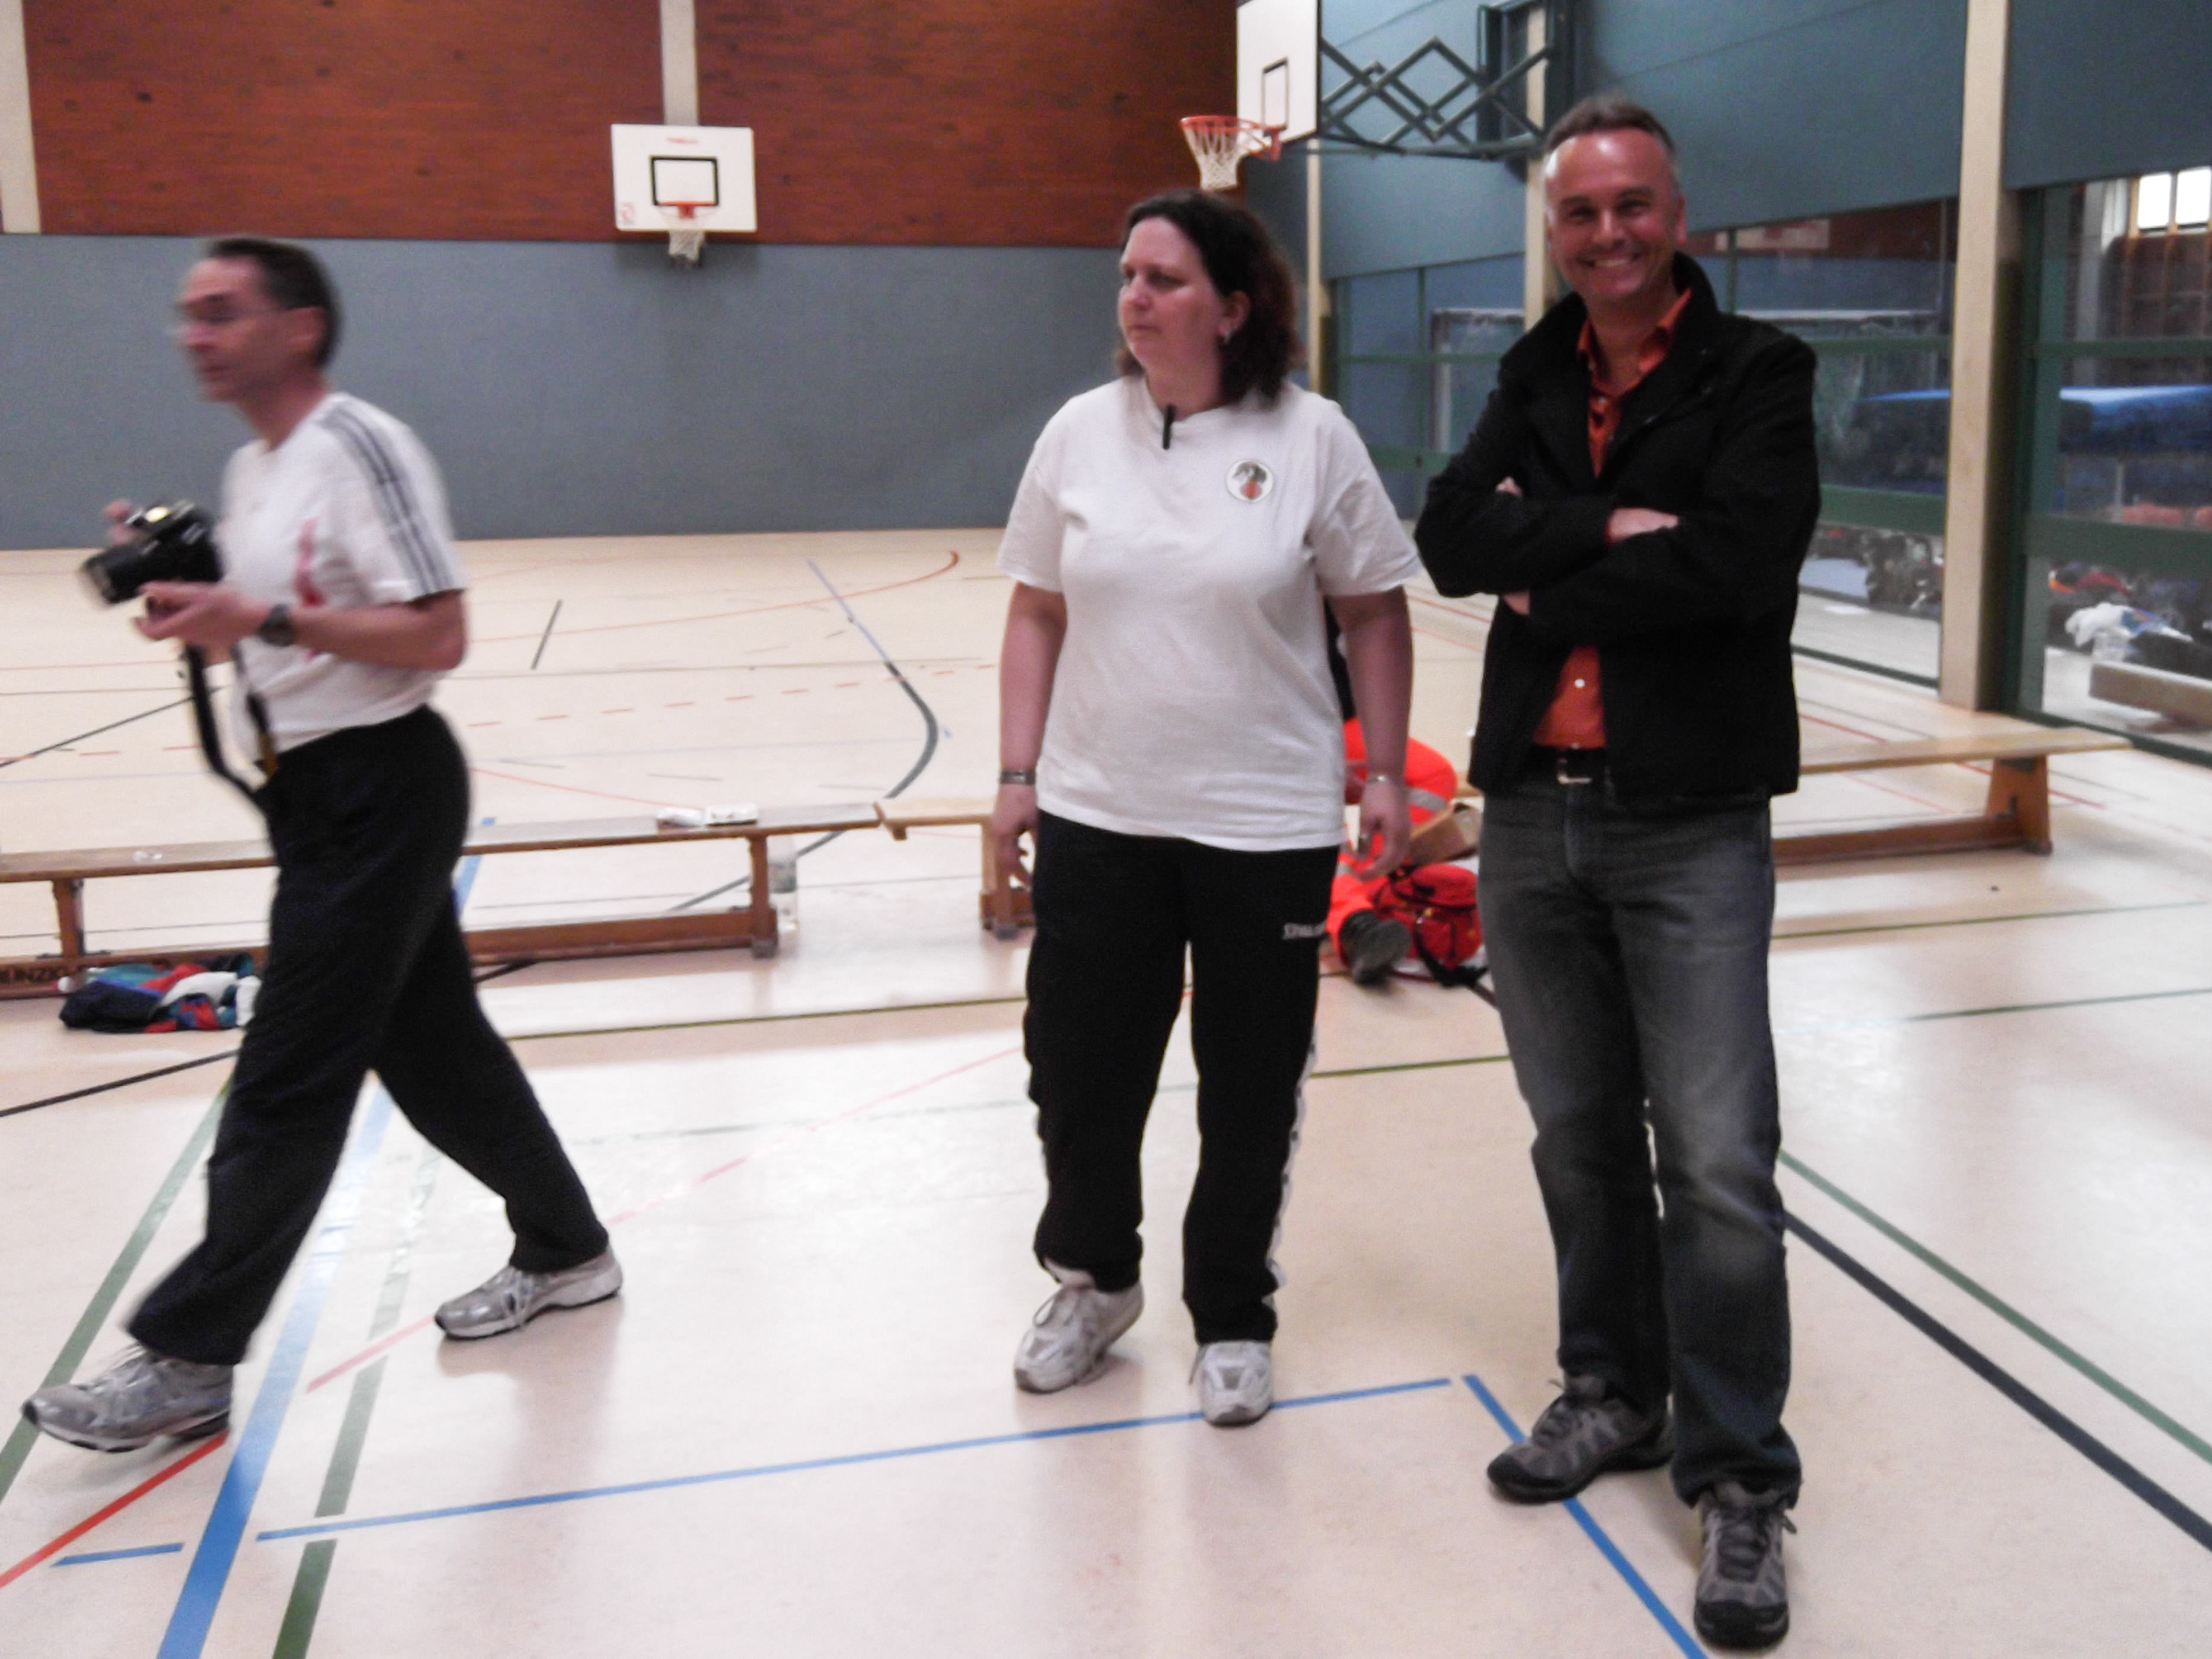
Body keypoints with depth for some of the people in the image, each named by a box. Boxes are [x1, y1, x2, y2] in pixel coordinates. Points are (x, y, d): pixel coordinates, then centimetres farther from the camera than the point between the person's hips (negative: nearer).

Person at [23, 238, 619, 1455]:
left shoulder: (360, 449, -14)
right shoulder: (248, 471, 14)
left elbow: (436, 636, -20)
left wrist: (266, 619, -23)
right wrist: (195, 603, 2)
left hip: (377, 792, -9)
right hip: (319, 795, 9)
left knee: (283, 1089, -3)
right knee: (433, 1050, 16)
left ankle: (187, 1359, 8)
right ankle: (564, 1252, 31)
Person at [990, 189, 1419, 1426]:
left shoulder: (1312, 438, -6)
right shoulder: (1082, 433, 1)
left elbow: (1375, 613, 1)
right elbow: (1038, 614, 6)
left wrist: (1386, 771, -1)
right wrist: (1020, 775, 3)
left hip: (1269, 821, -2)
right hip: (1098, 814, 2)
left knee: (1252, 1090, 10)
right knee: (1080, 1067, 10)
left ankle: (1234, 1320, 32)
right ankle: (1094, 1280, 38)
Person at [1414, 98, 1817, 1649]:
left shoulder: (1756, 370, -2)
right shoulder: (1536, 379, 12)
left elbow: (1738, 560, -18)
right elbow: (1453, 537, -4)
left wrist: (1549, 580, -9)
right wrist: (1610, 524, -16)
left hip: (1691, 822, -5)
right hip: (1534, 811, 5)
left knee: (1717, 1162, -4)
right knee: (1580, 1137, 14)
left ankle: (1741, 1478, 11)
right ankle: (1615, 1395, 32)